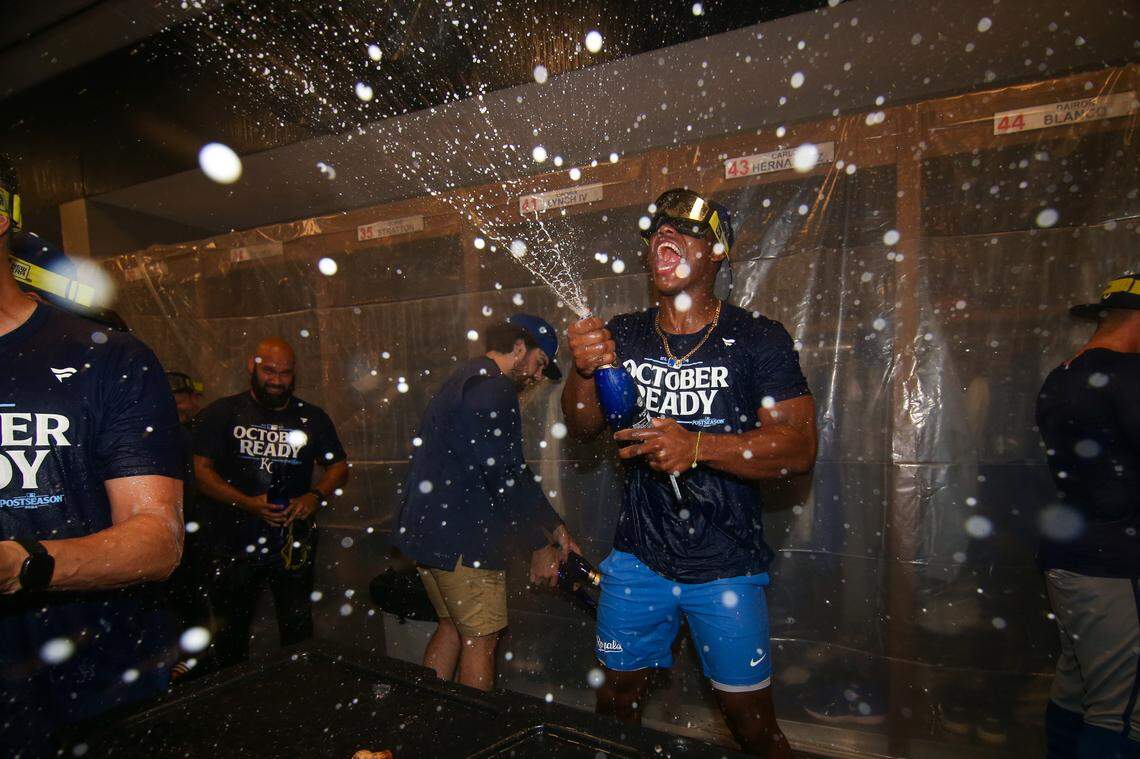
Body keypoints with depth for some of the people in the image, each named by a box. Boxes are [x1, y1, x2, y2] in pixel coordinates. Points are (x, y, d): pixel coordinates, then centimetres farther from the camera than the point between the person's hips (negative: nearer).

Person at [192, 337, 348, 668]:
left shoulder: (312, 418, 6)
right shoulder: (221, 413, -1)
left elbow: (338, 467, 8)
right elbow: (201, 470, -7)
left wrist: (315, 496, -12)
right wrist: (249, 503, -20)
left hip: (294, 541, 1)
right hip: (234, 542, -1)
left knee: (298, 625, 12)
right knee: (231, 629, 16)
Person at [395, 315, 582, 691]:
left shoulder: (465, 380, 18)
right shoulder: (493, 388, -16)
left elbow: (510, 469, 17)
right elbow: (505, 476, -21)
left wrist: (554, 526, 15)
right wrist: (540, 546, -9)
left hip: (426, 530, 10)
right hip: (462, 539, -10)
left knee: (452, 626, 22)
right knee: (481, 638, 4)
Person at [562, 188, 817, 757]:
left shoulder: (757, 339, -6)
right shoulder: (623, 336, 4)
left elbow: (799, 447, -12)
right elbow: (582, 428, -2)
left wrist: (696, 447, -26)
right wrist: (583, 371, -23)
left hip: (726, 566, -2)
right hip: (637, 557, 3)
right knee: (615, 702, 17)